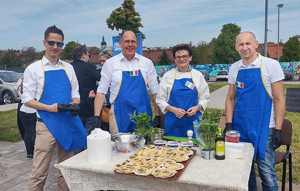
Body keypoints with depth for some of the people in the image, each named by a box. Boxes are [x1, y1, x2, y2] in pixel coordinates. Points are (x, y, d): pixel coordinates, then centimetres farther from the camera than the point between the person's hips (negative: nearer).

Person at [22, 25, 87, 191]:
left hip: (69, 124, 4)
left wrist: (75, 105, -9)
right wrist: (50, 108, -18)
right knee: (39, 172, 2)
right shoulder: (33, 69, -2)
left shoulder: (68, 68, 9)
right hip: (47, 125, -3)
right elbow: (27, 100, -3)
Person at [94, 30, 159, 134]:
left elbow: (154, 91, 8)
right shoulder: (110, 63, 1)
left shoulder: (147, 63, 4)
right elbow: (101, 91, 2)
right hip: (120, 115, -1)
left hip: (143, 114, 2)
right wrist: (96, 117, -6)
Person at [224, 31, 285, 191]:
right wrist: (228, 124, 3)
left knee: (266, 171, 3)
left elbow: (278, 99, -6)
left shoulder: (271, 65, -6)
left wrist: (277, 130, -9)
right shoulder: (234, 68, 5)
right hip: (239, 128, 4)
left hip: (263, 129, -4)